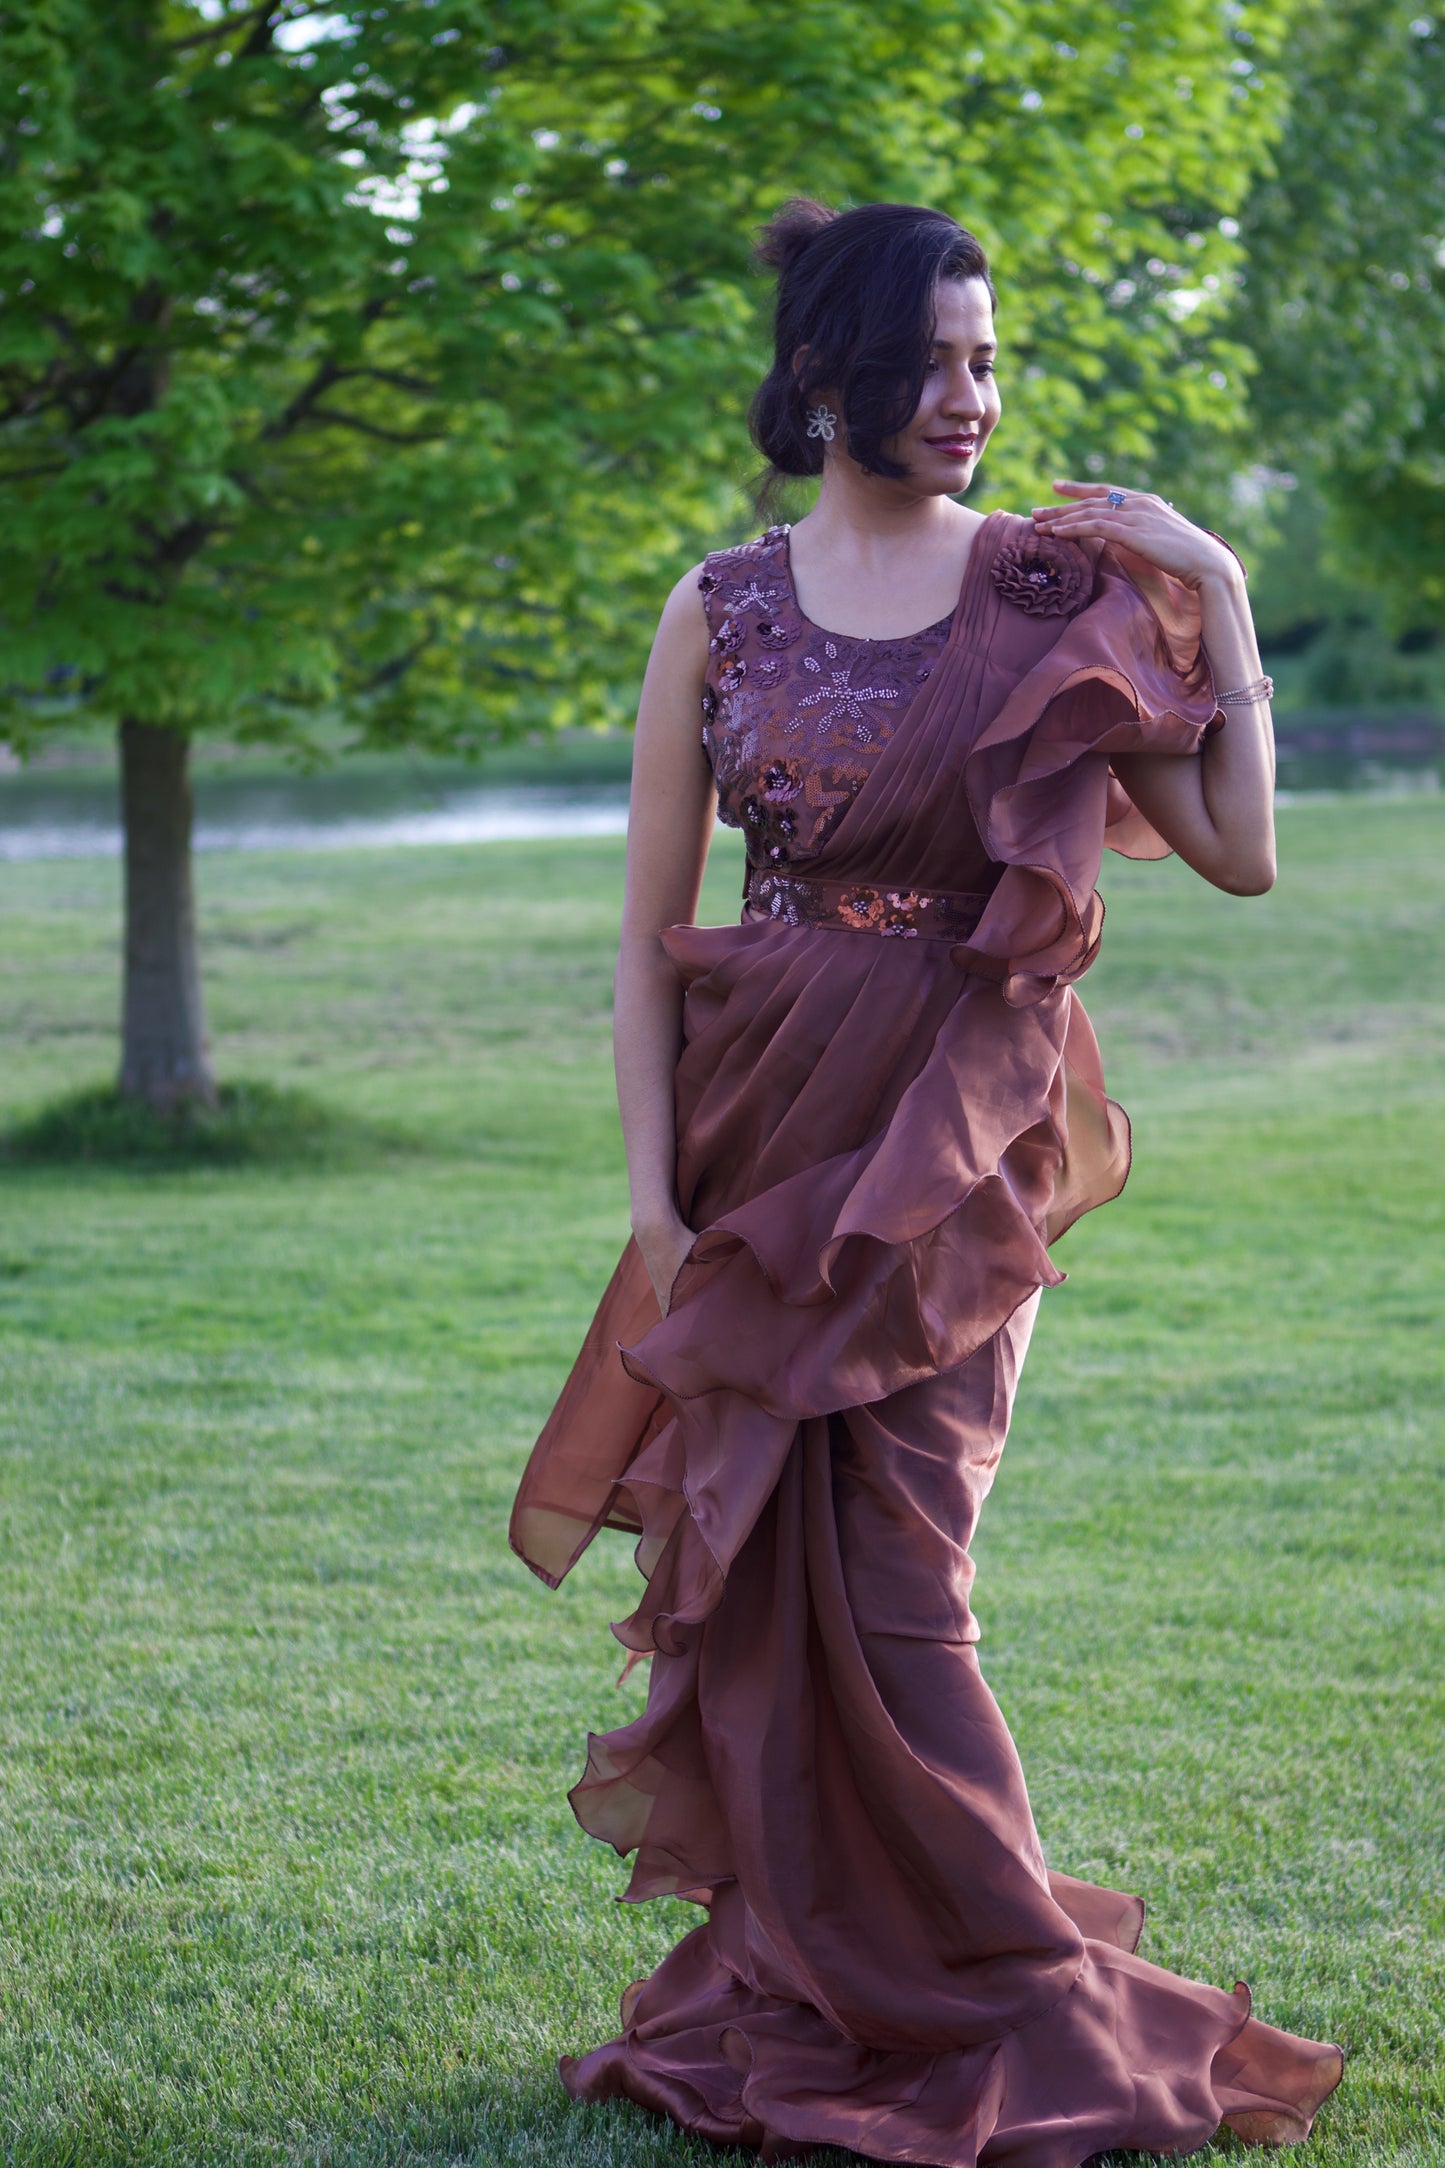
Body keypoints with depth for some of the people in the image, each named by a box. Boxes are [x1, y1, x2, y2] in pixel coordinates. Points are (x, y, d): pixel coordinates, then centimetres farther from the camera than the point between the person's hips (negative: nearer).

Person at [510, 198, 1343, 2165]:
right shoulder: (721, 613, 3)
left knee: (885, 1579, -3)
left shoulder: (1056, 592, 1)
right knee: (773, 1563, 4)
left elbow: (1241, 853, -4)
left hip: (955, 1154, -1)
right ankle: (817, 1998, 19)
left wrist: (1219, 602, -8)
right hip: (766, 1134, 2)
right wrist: (651, 1190, -3)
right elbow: (651, 932, 4)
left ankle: (958, 2001, 12)